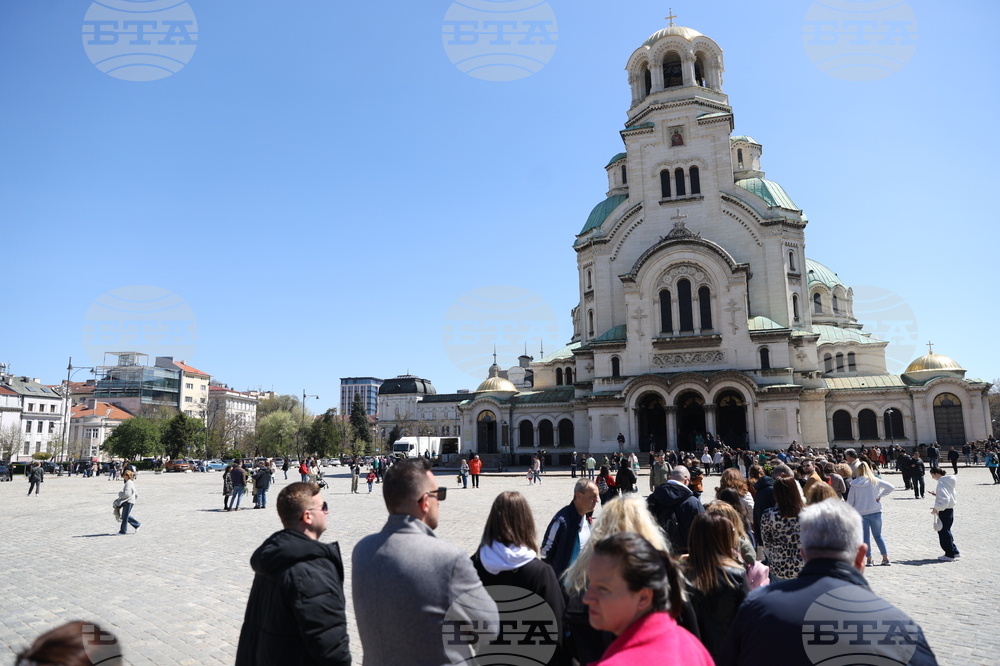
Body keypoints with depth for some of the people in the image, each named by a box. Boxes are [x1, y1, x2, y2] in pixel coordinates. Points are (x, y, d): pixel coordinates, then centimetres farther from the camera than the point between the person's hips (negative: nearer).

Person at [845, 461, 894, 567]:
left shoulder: (855, 484, -7)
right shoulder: (875, 481, -4)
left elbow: (850, 501, -4)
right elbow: (891, 487, -2)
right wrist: (880, 495, 2)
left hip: (861, 513, -2)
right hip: (876, 511, 2)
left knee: (865, 536, 7)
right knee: (878, 535, 15)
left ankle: (869, 559, 6)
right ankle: (886, 558, 14)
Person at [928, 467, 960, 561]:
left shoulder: (941, 483, -18)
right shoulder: (948, 482, 10)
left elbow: (944, 499, -25)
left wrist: (936, 508, -19)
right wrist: (936, 494, 13)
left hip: (944, 511, -9)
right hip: (950, 510, 10)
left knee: (944, 532, 1)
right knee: (946, 531, 18)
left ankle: (949, 555, 7)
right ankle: (954, 551, 24)